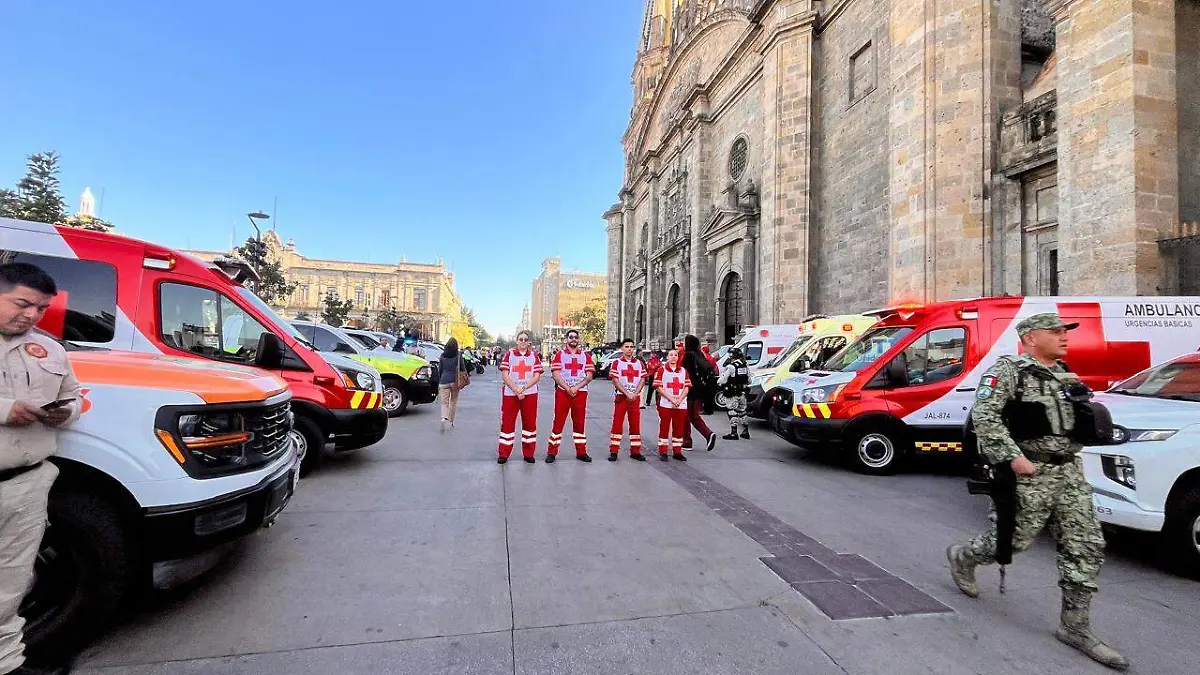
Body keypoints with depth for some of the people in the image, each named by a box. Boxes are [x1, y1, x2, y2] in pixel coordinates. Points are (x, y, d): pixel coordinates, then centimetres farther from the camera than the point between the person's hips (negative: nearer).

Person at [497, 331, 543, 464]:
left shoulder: (534, 355, 5)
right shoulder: (509, 354, 3)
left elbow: (537, 376, -2)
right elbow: (504, 375, -4)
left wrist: (523, 388, -14)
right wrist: (516, 390, -14)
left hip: (530, 394, 1)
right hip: (510, 393, -1)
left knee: (530, 422, 6)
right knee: (507, 422, 2)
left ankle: (528, 454, 18)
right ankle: (504, 454, 13)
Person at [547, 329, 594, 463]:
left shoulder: (586, 355, 9)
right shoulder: (559, 354, 4)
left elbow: (589, 376, 2)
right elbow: (555, 374, -5)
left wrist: (576, 387, -11)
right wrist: (567, 388, -16)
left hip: (580, 393, 2)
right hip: (562, 392, -2)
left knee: (580, 422, 8)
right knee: (558, 422, 0)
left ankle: (581, 452, 17)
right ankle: (551, 452, 8)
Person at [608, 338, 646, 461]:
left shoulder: (639, 363, 10)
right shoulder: (617, 363, 1)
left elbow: (642, 380, 3)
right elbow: (615, 381, -7)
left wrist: (635, 394, -11)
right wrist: (627, 393, -15)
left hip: (635, 398, 3)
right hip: (620, 397, -3)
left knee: (635, 424, 5)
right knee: (617, 424, -1)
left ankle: (635, 451, 13)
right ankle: (613, 451, 4)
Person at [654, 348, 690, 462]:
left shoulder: (684, 370, 11)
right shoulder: (662, 370, 2)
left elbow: (687, 388, 6)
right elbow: (659, 387, -6)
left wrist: (679, 400, -9)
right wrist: (671, 399, -14)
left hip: (681, 405, 3)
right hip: (665, 404, -3)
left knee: (679, 429, 7)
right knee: (664, 428, 2)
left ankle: (677, 452, 18)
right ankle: (662, 452, 10)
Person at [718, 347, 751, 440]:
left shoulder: (730, 367, -16)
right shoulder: (746, 366, 7)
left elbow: (722, 380, -14)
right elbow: (749, 381, 15)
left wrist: (718, 383, 6)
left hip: (732, 394, -7)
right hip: (742, 393, 8)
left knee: (732, 412, -3)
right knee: (742, 411, 17)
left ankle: (733, 433, -3)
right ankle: (745, 432, 25)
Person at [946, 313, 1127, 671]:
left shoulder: (1065, 376, 15)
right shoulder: (1007, 370, -11)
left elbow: (1076, 419, 28)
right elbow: (983, 415, -21)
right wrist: (1012, 456, -26)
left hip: (1070, 471, 8)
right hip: (1029, 473, -7)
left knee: (1085, 545, 5)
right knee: (1013, 539, 2)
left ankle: (1075, 626, 15)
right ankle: (962, 557, 29)